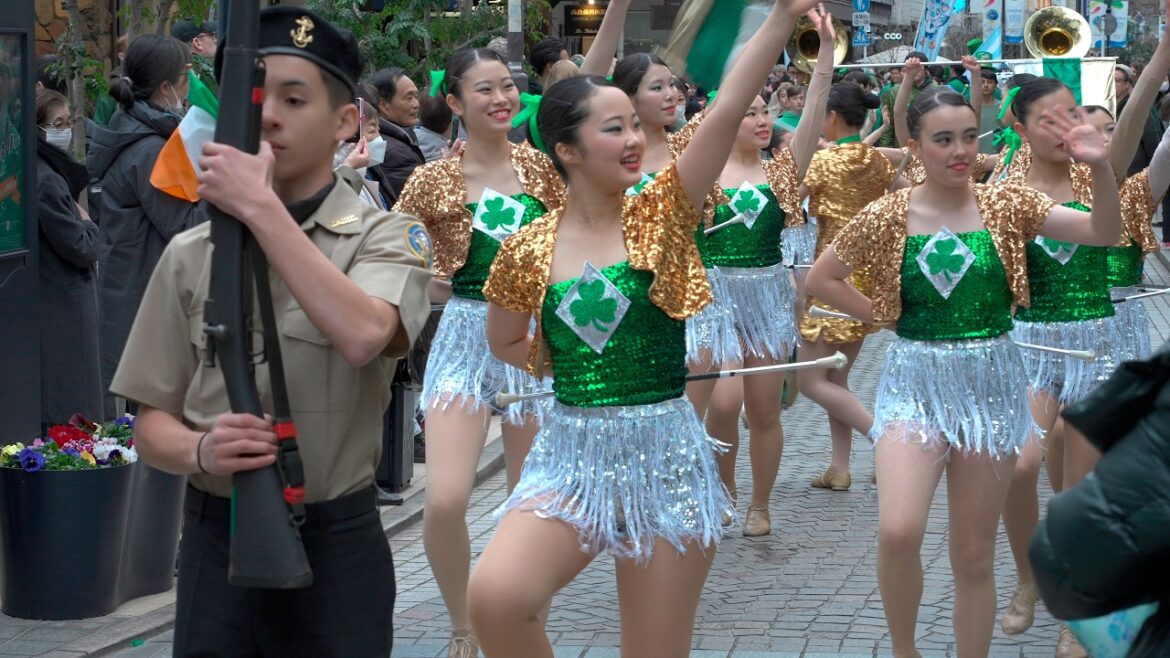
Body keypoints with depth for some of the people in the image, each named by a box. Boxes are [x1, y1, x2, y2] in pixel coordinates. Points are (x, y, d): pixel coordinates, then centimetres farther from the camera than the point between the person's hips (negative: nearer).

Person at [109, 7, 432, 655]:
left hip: (335, 547, -2)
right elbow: (151, 423, 6)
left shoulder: (386, 236, -4)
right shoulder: (191, 255, 5)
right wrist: (200, 451, -17)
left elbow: (362, 335, -27)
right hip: (214, 542, 3)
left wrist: (259, 205, -22)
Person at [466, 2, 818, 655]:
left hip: (667, 453, 0)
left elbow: (728, 112, -14)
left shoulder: (661, 215, -2)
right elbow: (506, 343, 19)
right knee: (494, 595, -25)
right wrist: (575, 362, 8)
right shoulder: (528, 250, 0)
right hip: (572, 455, 0)